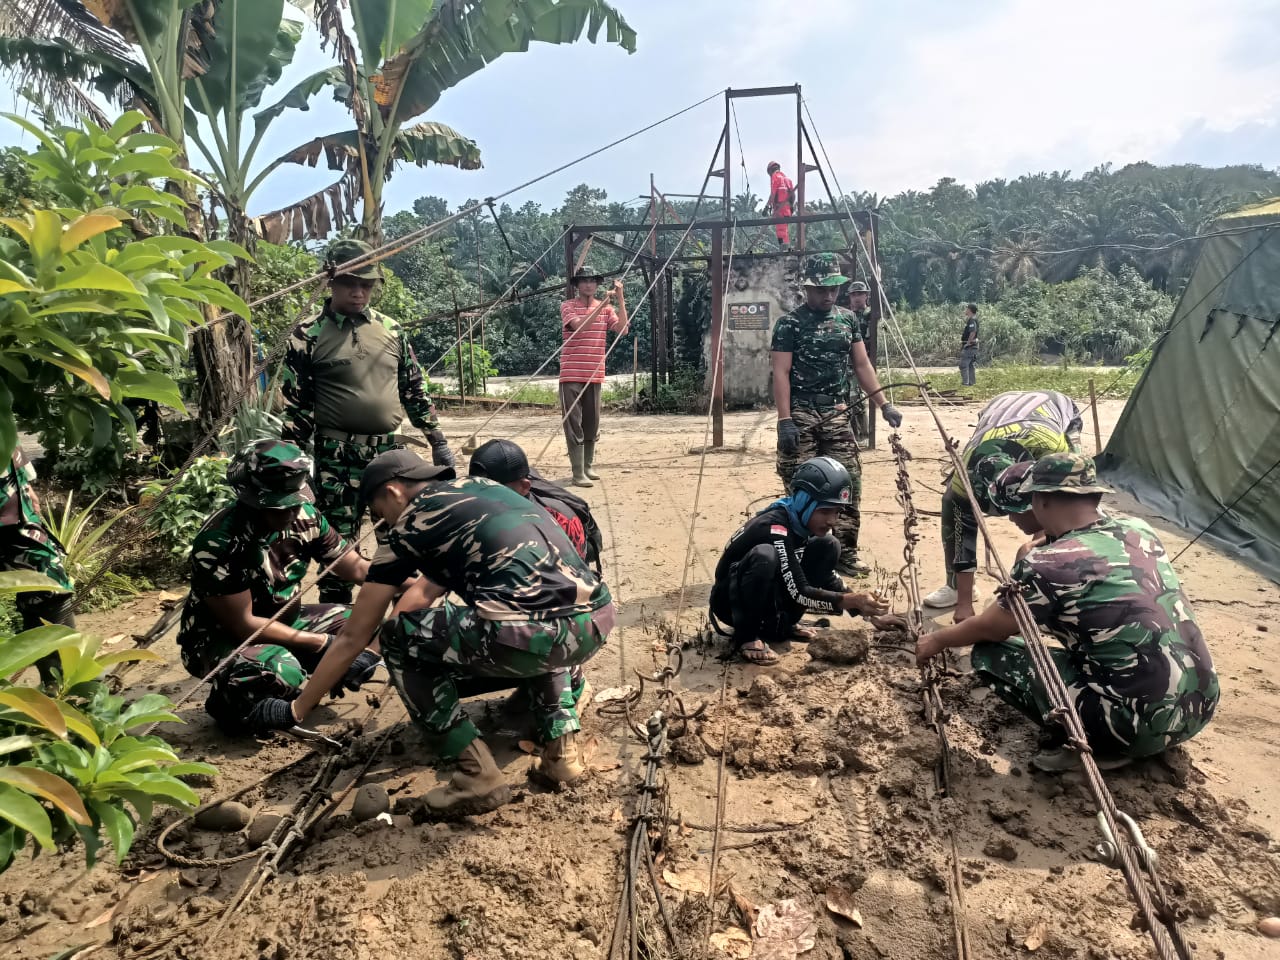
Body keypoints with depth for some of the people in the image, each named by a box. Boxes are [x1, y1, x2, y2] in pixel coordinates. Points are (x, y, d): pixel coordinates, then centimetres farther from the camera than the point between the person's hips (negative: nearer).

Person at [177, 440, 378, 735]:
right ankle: (229, 702, -1)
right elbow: (242, 625, -25)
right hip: (221, 637, -7)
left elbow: (356, 568, -2)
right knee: (281, 673, -36)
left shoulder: (305, 517, -10)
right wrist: (323, 644, -25)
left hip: (282, 621, 7)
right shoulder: (219, 542, -28)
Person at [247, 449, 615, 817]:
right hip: (597, 623, 7)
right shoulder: (479, 486, 29)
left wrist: (294, 711, 33)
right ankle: (563, 748, 23)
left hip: (528, 635, -7)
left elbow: (353, 638, 20)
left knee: (400, 640, 16)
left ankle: (478, 774, 10)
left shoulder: (411, 524, 11)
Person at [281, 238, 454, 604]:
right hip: (337, 456, -4)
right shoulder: (309, 335, -4)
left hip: (389, 450, 4)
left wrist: (438, 441, 10)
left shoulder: (391, 329, 8)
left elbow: (415, 391, 13)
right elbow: (295, 405, -4)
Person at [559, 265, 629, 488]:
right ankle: (578, 474, -6)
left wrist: (620, 299, -10)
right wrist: (603, 304, -23)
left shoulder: (606, 307, 9)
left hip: (595, 376, 4)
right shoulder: (568, 306, -3)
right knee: (574, 424, -6)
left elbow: (623, 330, -5)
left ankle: (588, 466, 24)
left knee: (592, 424, 11)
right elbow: (579, 326, -21)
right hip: (572, 376, -4)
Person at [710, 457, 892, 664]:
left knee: (828, 547, -5)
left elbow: (828, 578, 3)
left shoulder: (809, 524, -6)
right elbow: (799, 593, -32)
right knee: (765, 555, -38)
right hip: (731, 600, -8)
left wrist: (857, 602, -13)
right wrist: (850, 601, -39)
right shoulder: (774, 527, -30)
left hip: (769, 597, 8)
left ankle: (779, 624, 4)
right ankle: (746, 636, -17)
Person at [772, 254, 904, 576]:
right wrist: (784, 420, -16)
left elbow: (862, 366, 13)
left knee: (848, 485, 1)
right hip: (801, 414, -4)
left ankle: (845, 553, 12)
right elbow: (780, 373, -8)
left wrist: (884, 405, 6)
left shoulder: (848, 319, 12)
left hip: (837, 413, 5)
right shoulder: (790, 323, -4)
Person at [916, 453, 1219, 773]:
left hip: (1141, 724, -7)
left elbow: (988, 629, 2)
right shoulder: (1140, 530, 5)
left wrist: (938, 640, 20)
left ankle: (1086, 744, 1)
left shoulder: (1048, 564, -13)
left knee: (989, 654, 0)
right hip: (1201, 706, 7)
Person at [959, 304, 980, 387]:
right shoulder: (972, 319, 13)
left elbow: (973, 332, -31)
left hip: (969, 346, -10)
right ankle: (972, 382, 19)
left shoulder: (972, 320, -19)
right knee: (971, 365, 15)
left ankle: (965, 383, -7)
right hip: (972, 346, 10)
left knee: (963, 365, -7)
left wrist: (968, 343, -24)